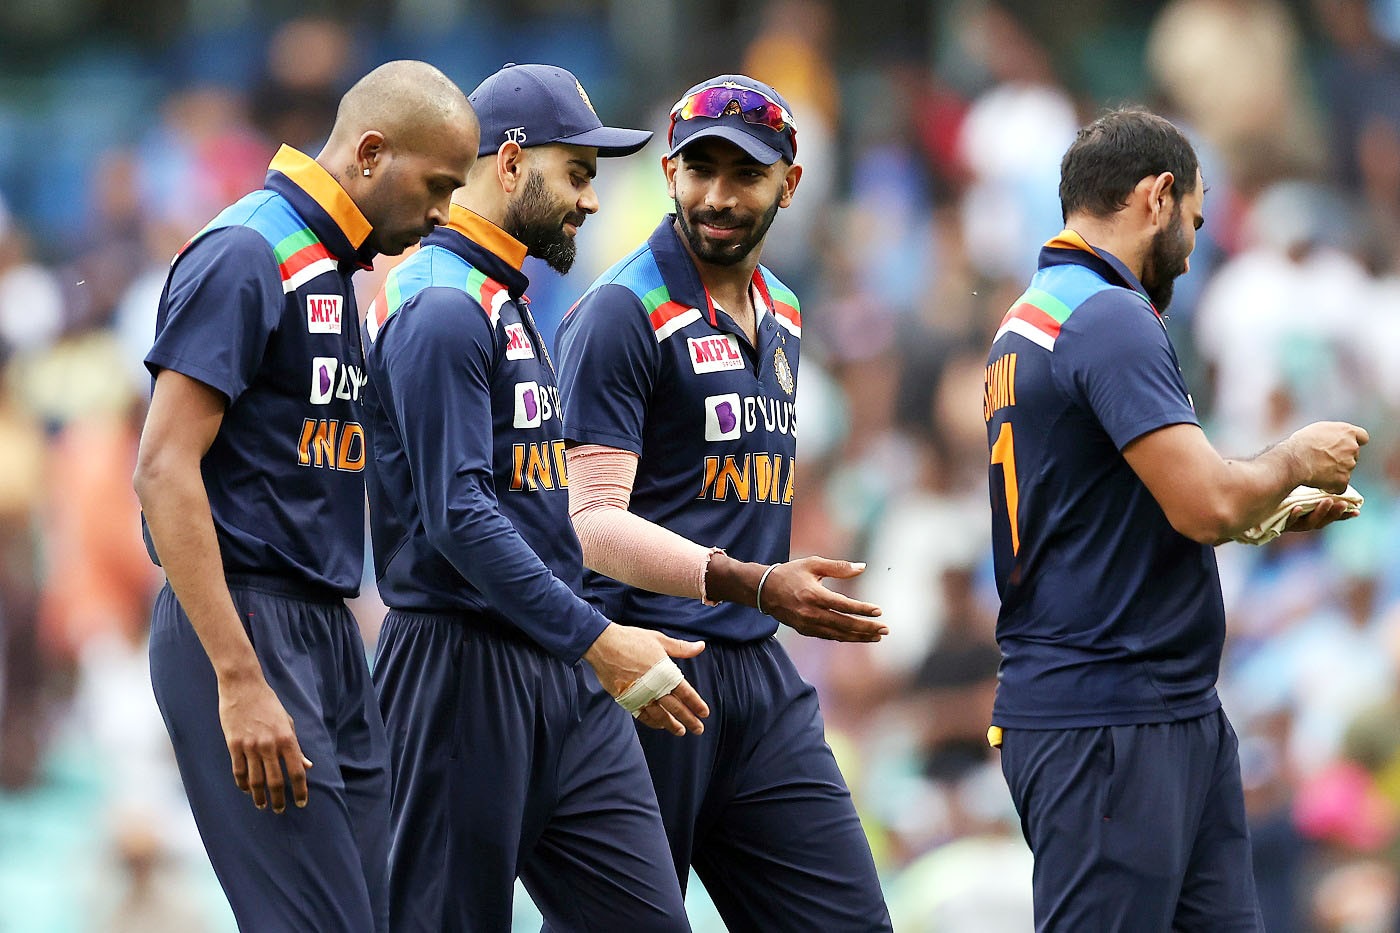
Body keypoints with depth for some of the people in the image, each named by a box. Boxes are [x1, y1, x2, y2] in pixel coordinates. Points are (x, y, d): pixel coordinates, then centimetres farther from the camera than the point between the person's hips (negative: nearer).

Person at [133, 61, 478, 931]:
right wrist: (239, 680, -23)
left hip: (328, 631, 9)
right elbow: (164, 470, -18)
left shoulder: (331, 269, 18)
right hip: (243, 625, -9)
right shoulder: (246, 256, -11)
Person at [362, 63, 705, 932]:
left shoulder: (510, 304, 19)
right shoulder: (441, 308, -13)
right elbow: (458, 518, -21)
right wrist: (598, 640, -23)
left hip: (562, 674, 10)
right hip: (464, 671, -10)